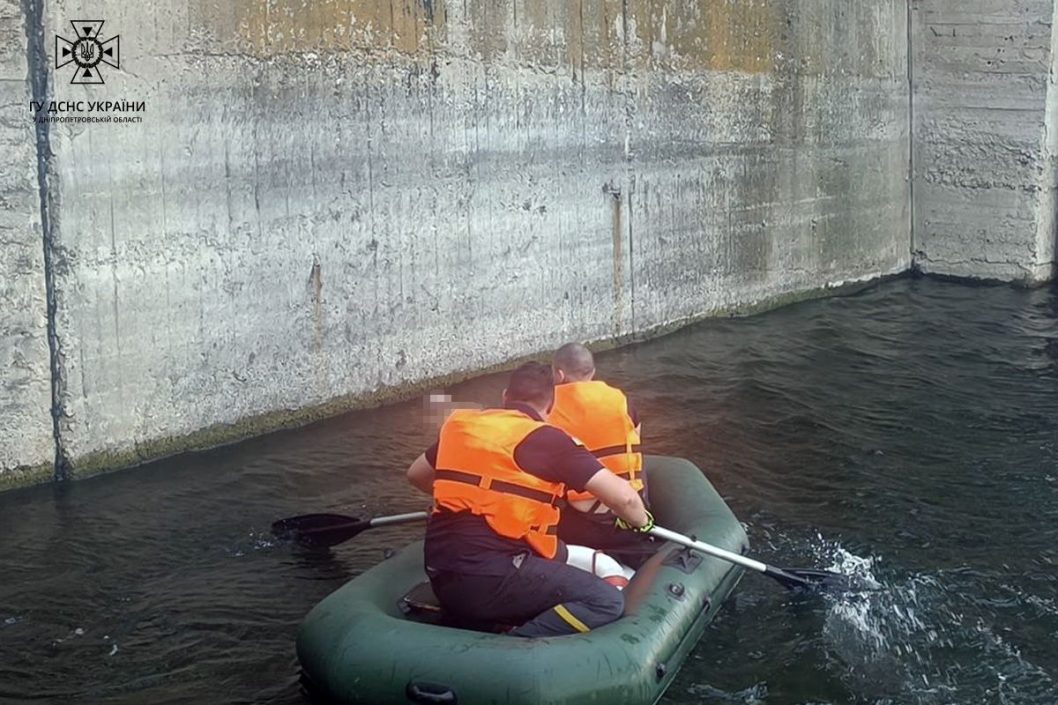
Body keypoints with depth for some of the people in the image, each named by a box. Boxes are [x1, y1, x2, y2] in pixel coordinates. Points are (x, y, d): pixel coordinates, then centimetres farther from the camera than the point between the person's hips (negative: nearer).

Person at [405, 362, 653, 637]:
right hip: (489, 578, -7)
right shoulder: (548, 439, -2)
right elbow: (623, 497, -6)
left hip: (441, 577, 7)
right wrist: (642, 521, 16)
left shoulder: (460, 425, 15)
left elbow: (416, 475, 32)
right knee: (606, 602, -5)